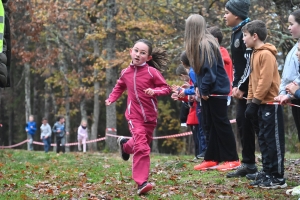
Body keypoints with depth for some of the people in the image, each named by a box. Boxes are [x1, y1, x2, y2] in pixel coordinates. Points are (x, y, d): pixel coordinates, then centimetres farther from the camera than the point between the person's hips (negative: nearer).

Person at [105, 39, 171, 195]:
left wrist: (154, 91, -26)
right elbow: (120, 86, 21)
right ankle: (142, 183, -13)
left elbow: (166, 88, -8)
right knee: (142, 148, -15)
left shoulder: (152, 72, -10)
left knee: (142, 145, 18)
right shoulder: (125, 72, 0)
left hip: (150, 116, 1)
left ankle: (125, 145, 52)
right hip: (134, 115, -1)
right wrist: (111, 98, 10)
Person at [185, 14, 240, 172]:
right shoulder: (200, 44, 11)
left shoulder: (206, 44, -18)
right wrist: (200, 88, 9)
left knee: (221, 123, -5)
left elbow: (210, 70, -22)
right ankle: (212, 159, 15)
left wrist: (204, 89, -17)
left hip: (216, 90, -9)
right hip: (209, 90, 9)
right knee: (214, 124, 11)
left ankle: (232, 159, 1)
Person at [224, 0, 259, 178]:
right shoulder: (236, 32, 15)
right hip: (242, 87, 9)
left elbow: (251, 62, -19)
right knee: (243, 123, 10)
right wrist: (235, 85, 9)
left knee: (257, 124, -7)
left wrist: (242, 87, -17)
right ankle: (248, 164, 16)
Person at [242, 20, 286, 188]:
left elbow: (266, 81, -20)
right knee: (264, 140, 11)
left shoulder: (266, 54, -14)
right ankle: (268, 175, 16)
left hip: (271, 104, -9)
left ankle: (278, 178, -1)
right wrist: (250, 101, 12)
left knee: (274, 141, -5)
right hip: (262, 104, 9)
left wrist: (255, 102, -19)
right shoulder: (256, 54, 14)